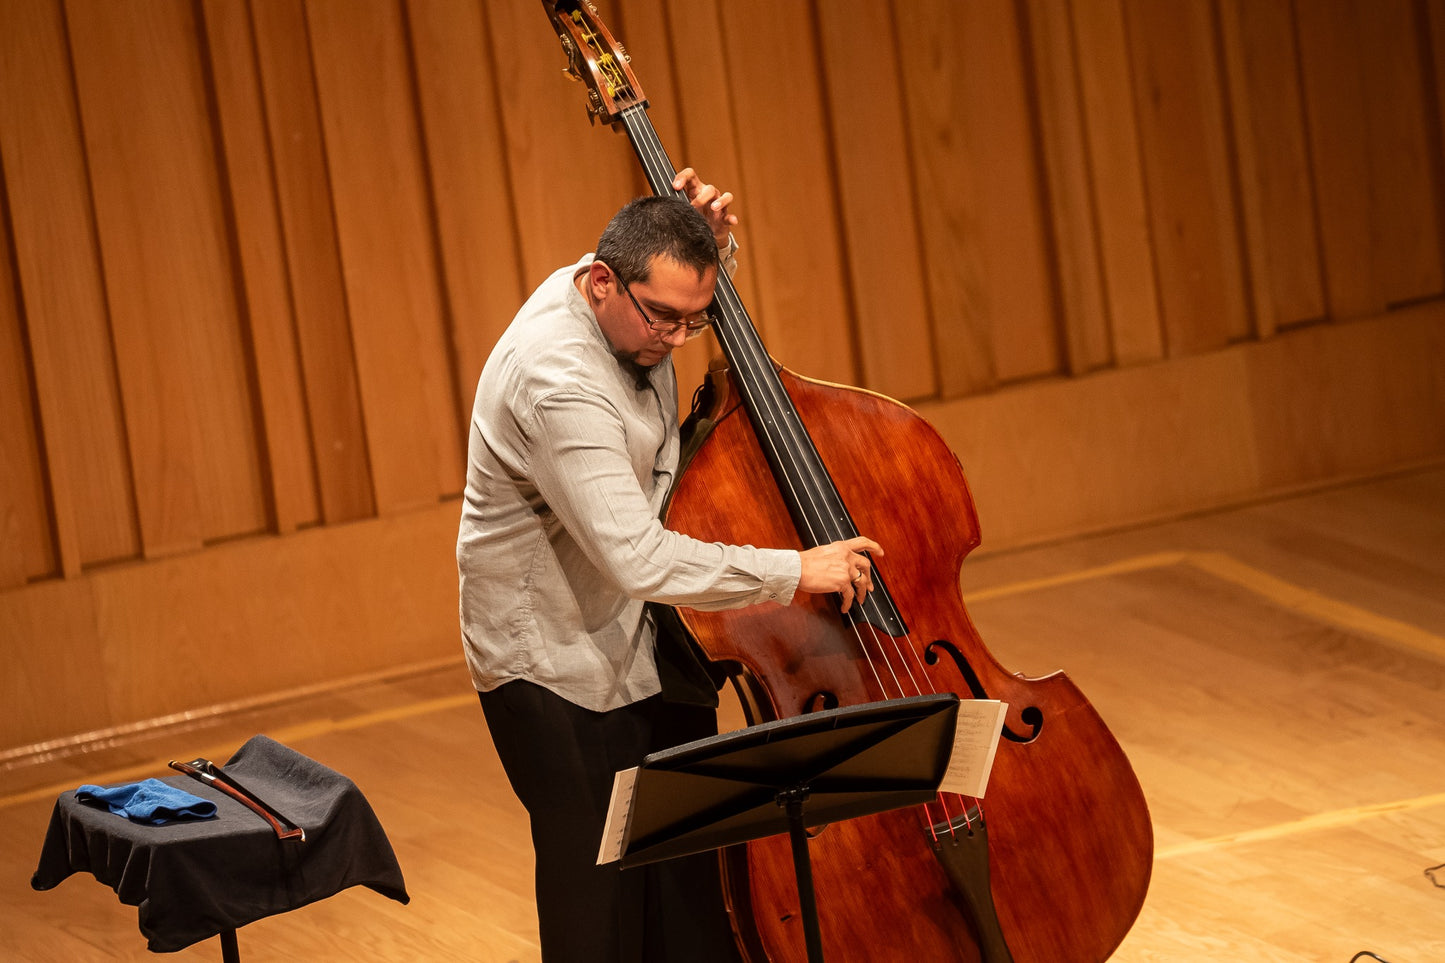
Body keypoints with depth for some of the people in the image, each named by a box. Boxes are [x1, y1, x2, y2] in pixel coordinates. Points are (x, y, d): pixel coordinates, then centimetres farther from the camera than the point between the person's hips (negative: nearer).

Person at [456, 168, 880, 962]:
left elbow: (703, 284, 24)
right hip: (560, 668, -9)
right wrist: (795, 572, -31)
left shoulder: (630, 296, -3)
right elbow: (637, 559, -37)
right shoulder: (559, 383, -32)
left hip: (642, 637, 9)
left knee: (691, 879, 14)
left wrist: (716, 242, -1)